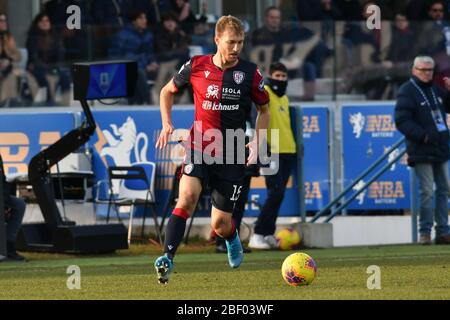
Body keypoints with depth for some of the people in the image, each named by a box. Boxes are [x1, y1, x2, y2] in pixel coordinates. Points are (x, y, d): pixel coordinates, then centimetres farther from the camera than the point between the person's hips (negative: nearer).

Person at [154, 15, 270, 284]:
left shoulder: (250, 73, -3)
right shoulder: (196, 67, -3)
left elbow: (264, 110, 11)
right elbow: (168, 91, 15)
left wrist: (257, 144, -2)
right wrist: (167, 123, 2)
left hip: (232, 155, 0)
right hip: (199, 147, 0)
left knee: (220, 225, 2)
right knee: (187, 197, -28)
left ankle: (232, 238, 40)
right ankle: (168, 258, -28)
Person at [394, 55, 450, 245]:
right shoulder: (407, 91, -5)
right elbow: (402, 121, -12)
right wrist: (422, 136, -19)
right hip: (422, 151, -7)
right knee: (427, 192, -7)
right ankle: (425, 232, -1)